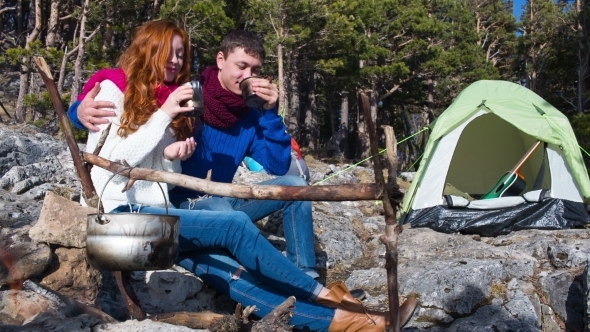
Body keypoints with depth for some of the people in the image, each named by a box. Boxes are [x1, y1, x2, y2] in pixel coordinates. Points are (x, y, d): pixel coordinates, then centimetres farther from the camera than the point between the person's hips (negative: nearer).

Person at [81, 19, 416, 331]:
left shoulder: (167, 96, 20)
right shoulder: (113, 89, 1)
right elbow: (111, 163, -13)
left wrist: (170, 156, -8)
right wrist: (163, 116, -15)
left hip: (154, 212, 6)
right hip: (121, 214, -6)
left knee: (221, 268, -21)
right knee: (235, 225, -24)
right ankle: (328, 299, -19)